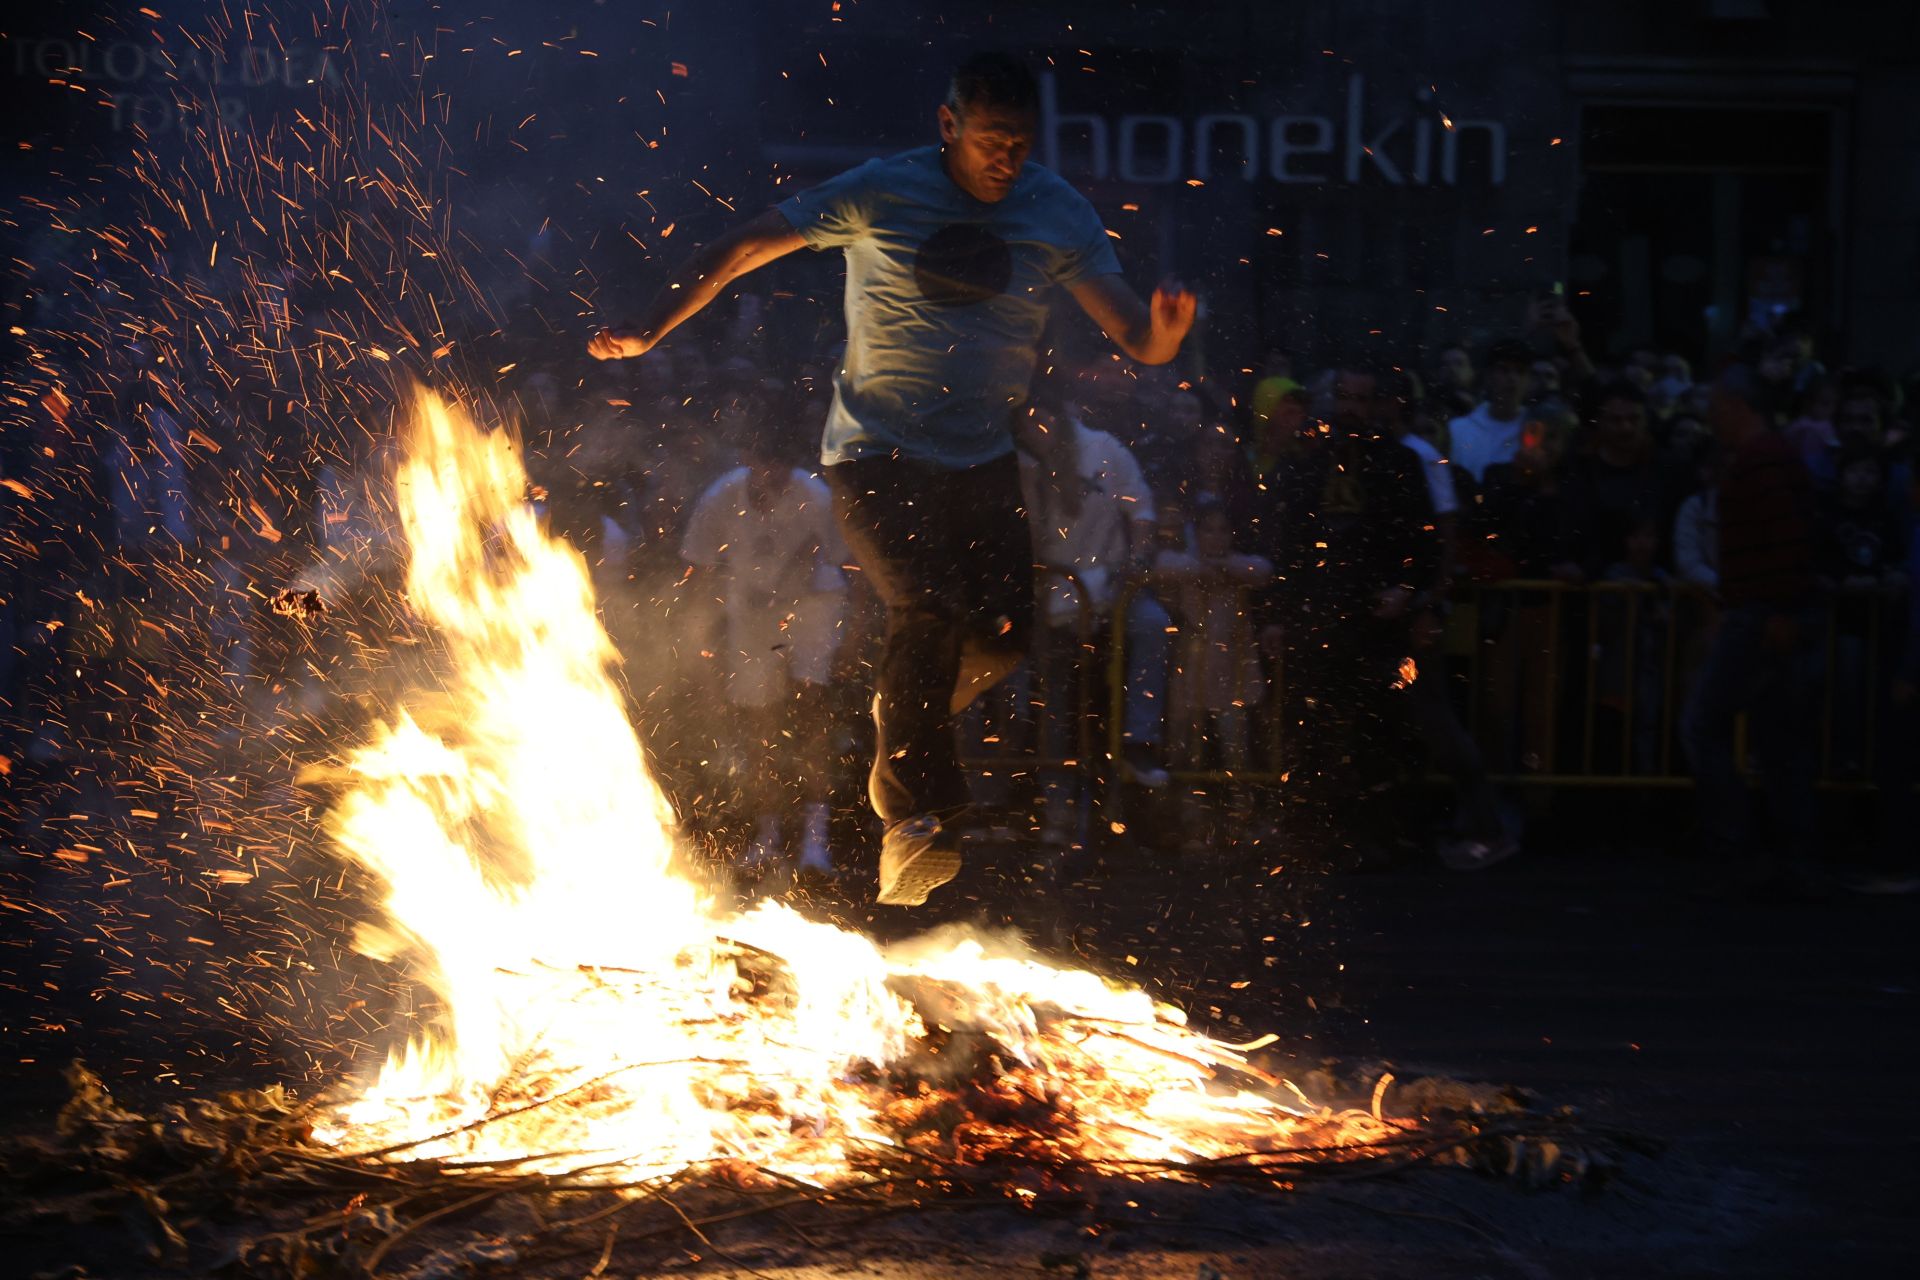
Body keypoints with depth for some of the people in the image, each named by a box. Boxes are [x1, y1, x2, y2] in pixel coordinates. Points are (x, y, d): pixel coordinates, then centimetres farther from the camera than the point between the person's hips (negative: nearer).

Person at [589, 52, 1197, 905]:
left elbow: (1138, 341, -5)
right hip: (877, 452, -4)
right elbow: (739, 251, -5)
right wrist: (648, 333, -15)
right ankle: (917, 815, -18)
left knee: (1002, 632, -6)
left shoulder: (1060, 216, -2)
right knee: (927, 612, -23)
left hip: (983, 461, 4)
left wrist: (1166, 328, -29)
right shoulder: (880, 195, -9)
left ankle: (906, 730, 25)